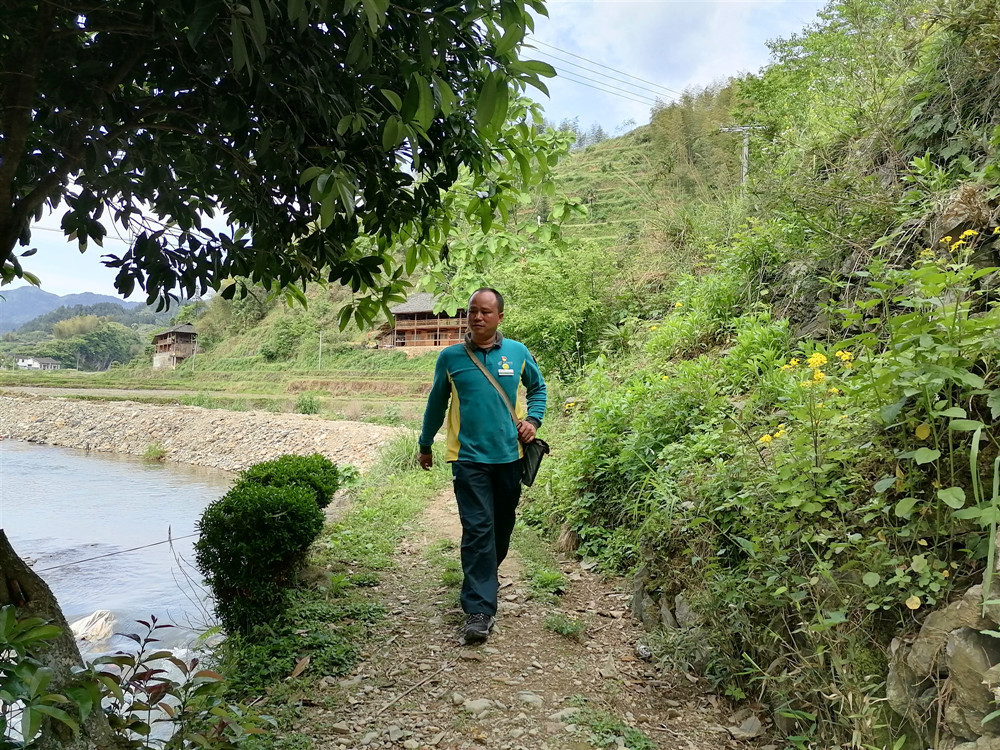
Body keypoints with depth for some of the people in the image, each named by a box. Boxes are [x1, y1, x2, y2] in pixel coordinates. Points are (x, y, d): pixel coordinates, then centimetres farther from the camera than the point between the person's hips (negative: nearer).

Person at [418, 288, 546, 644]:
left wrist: (533, 419, 1)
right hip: (469, 456, -3)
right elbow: (437, 402, 12)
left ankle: (484, 577, 42)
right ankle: (480, 609, -6)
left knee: (502, 526, 16)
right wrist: (425, 444, 19)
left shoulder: (518, 353, 3)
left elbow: (538, 388, 19)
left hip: (509, 454, 3)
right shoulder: (450, 357, -1)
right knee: (478, 529, -9)